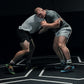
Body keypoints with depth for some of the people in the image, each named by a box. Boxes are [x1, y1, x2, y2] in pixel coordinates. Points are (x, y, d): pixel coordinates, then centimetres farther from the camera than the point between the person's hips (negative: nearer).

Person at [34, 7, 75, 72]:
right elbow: (47, 27, 27)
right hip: (58, 31, 11)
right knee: (55, 47, 5)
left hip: (64, 28, -10)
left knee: (61, 45, -28)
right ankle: (64, 64, 11)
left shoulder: (51, 14, -19)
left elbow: (57, 24, -25)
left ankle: (70, 65, -36)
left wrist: (46, 24, -21)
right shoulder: (45, 16, 13)